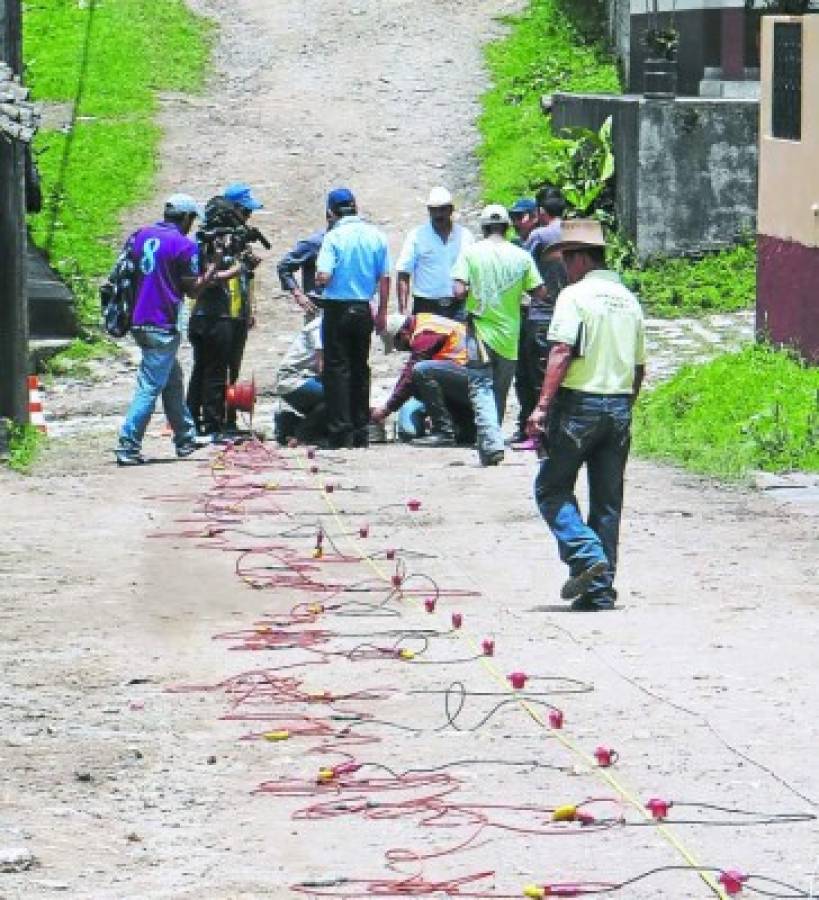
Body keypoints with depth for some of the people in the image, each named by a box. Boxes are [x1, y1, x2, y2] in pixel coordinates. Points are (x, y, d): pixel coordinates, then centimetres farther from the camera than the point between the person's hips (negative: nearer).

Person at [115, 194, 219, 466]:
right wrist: (215, 265, 4)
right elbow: (193, 289, -7)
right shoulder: (184, 244, -10)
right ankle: (128, 447, -12)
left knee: (173, 380, 20)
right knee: (150, 387, -7)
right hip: (163, 326, -8)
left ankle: (186, 439, 29)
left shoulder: (141, 236, 11)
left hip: (139, 321, 8)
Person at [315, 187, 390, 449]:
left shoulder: (334, 237, -11)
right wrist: (382, 312, 12)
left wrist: (318, 278, 4)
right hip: (364, 310, 5)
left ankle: (341, 432, -5)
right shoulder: (376, 236, 3)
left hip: (338, 308, -4)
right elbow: (385, 278, 5)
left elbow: (323, 277, -19)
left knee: (337, 369, 0)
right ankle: (361, 432, 14)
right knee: (360, 369, 13)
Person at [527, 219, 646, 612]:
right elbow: (639, 366, 16)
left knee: (552, 487, 4)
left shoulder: (575, 295, -8)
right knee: (608, 501, 8)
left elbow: (561, 353, -18)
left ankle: (585, 554, -16)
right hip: (620, 407, 6)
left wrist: (542, 405, -20)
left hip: (580, 404, -6)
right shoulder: (628, 299, 13)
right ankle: (600, 589, 7)